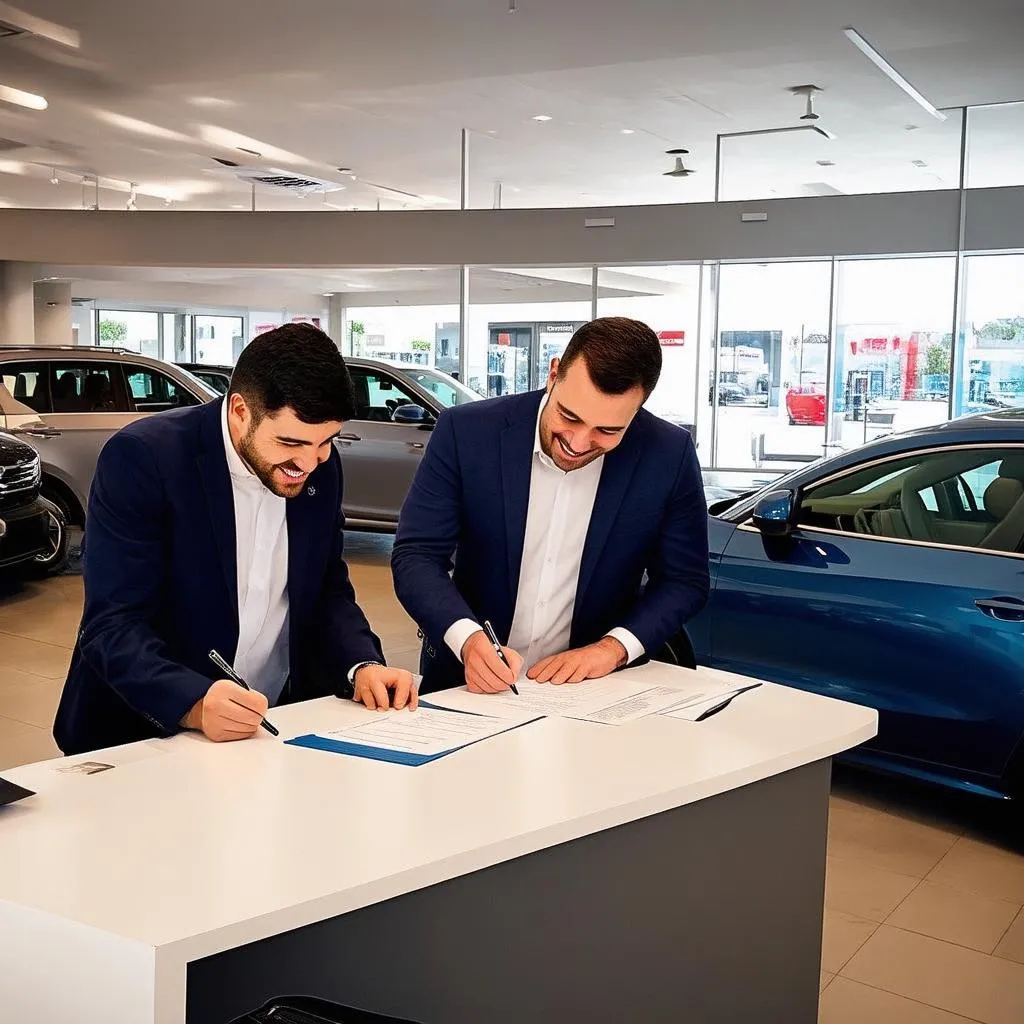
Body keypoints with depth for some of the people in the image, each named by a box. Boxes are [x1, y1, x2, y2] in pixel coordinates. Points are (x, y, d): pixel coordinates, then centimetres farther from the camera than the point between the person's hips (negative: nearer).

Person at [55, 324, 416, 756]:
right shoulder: (141, 458, -14)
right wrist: (195, 703, -34)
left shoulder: (321, 467, 1)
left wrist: (362, 666, -9)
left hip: (282, 722, 3)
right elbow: (112, 625, -18)